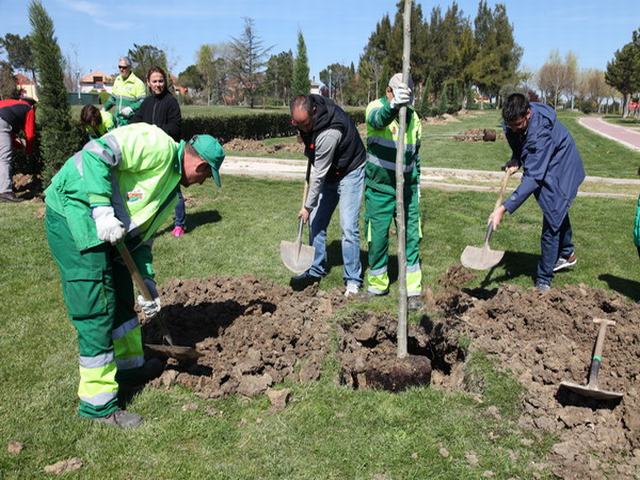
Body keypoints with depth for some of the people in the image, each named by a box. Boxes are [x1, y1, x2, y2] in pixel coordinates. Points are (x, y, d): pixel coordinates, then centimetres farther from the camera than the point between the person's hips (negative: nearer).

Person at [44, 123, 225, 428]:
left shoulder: (172, 187, 16)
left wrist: (148, 286, 12)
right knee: (96, 310, -6)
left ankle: (130, 367, 39)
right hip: (73, 214, -10)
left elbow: (141, 237, 17)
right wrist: (102, 209, -26)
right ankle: (98, 403, 6)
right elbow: (96, 152, -22)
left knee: (122, 298, 19)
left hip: (100, 224, 10)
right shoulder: (159, 145, -12)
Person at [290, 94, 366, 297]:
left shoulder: (328, 134, -36)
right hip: (329, 173, 8)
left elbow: (319, 174, -28)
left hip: (349, 173, -8)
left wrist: (308, 206, -19)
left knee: (348, 227, -15)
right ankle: (316, 270, 23)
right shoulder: (304, 114, -12)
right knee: (316, 222, 9)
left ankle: (353, 280, -5)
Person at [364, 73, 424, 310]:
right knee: (378, 237, 4)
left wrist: (417, 184, 18)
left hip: (407, 188, 4)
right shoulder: (376, 107, -8)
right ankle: (377, 285, 22)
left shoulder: (413, 117, 7)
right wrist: (394, 105, -56)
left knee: (411, 237, 2)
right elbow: (378, 120, -35)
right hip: (379, 187, -3)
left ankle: (413, 290, 10)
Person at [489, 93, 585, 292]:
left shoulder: (542, 131, -40)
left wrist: (504, 208, -50)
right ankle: (567, 253, 50)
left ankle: (544, 281, -1)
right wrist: (515, 160, -16)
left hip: (560, 170, -8)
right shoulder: (512, 122, -17)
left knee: (552, 218, -10)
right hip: (543, 168, 8)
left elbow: (533, 177, -44)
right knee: (557, 210, 26)